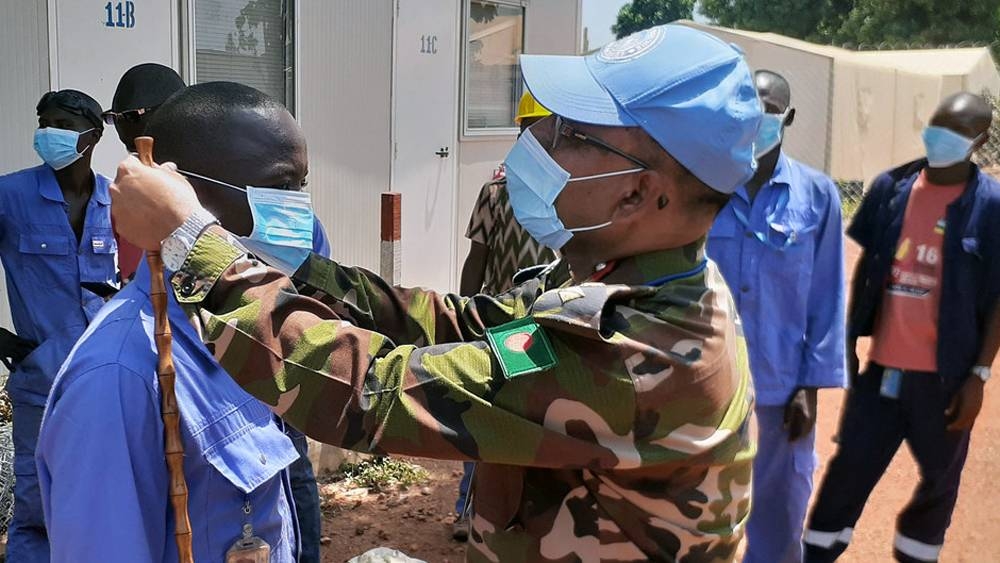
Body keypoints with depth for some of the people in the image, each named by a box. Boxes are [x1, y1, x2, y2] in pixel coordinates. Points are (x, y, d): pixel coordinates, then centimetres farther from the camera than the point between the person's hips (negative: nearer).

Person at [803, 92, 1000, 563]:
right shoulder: (891, 188, 1)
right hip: (882, 364, 2)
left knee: (939, 478, 14)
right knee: (850, 467, 9)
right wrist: (849, 337, 7)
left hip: (944, 374, -2)